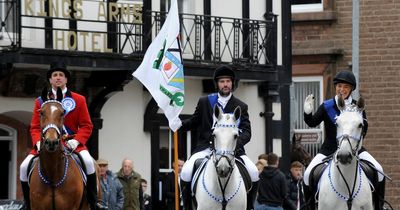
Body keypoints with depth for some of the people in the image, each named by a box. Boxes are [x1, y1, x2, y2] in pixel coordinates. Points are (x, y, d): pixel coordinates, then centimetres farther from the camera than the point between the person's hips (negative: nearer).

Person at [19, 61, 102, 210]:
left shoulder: (78, 100, 7)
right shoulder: (40, 101, 10)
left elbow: (86, 126, 3)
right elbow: (35, 127, 9)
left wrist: (76, 141, -15)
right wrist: (38, 142, -12)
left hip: (71, 143, -2)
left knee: (88, 161, -31)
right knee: (24, 167, -19)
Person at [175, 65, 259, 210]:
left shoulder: (241, 107, 7)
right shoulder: (204, 102, 10)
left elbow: (247, 132, 0)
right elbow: (194, 122, 18)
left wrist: (236, 142, -22)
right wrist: (180, 124, -4)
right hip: (206, 147, 0)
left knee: (253, 172, -20)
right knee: (186, 171, -25)